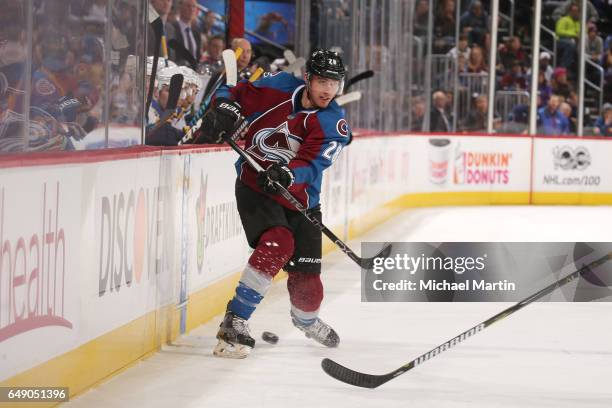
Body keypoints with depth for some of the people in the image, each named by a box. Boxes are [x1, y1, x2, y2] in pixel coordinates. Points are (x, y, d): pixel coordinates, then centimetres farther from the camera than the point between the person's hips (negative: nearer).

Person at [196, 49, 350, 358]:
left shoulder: (333, 125, -10)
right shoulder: (278, 88, -8)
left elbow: (310, 166, -23)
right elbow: (235, 94, 1)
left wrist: (288, 175, -43)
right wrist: (225, 108, -22)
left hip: (299, 197, 3)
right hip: (254, 185, -3)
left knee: (306, 277, 5)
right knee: (277, 243, -29)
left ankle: (306, 319, 42)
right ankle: (234, 321, -27)